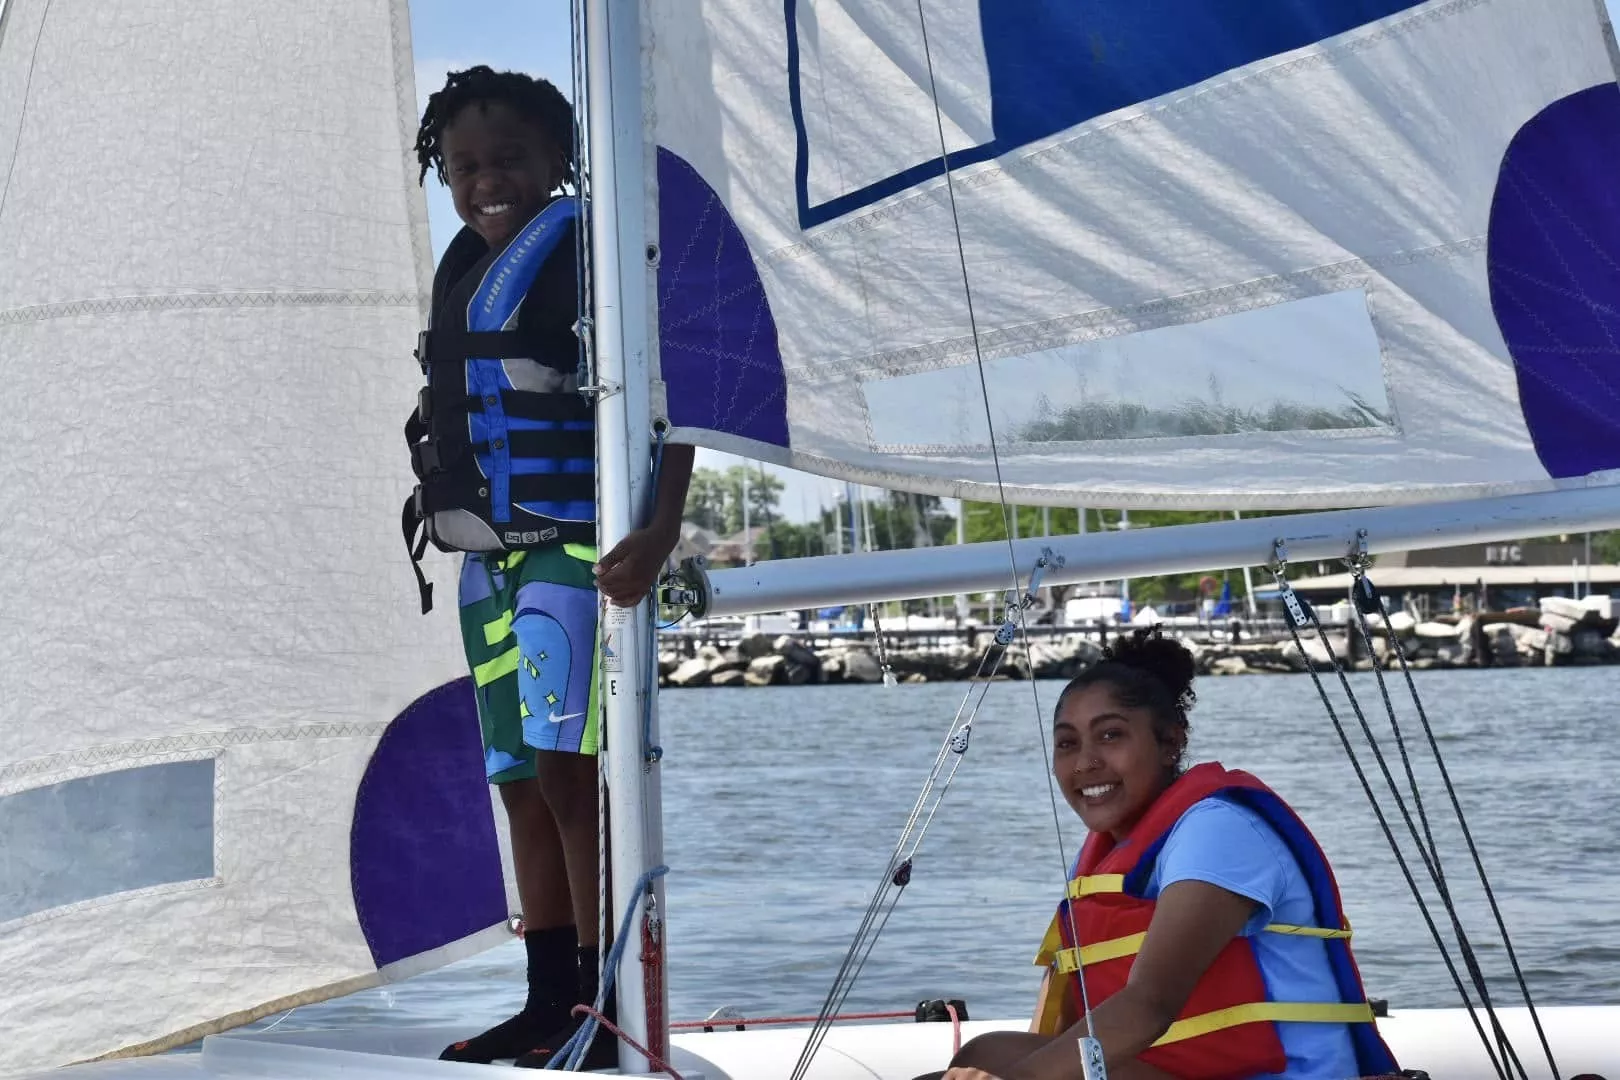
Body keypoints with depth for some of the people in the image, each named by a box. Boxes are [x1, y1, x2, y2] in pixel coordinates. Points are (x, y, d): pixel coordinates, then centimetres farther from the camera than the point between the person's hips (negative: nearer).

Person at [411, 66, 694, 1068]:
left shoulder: (587, 245, -5)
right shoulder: (463, 267, 18)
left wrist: (660, 531, -25)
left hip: (575, 540, -8)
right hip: (491, 550, 8)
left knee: (567, 771, -12)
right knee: (523, 782, 10)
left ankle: (603, 1014, -1)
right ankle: (548, 1003, 21)